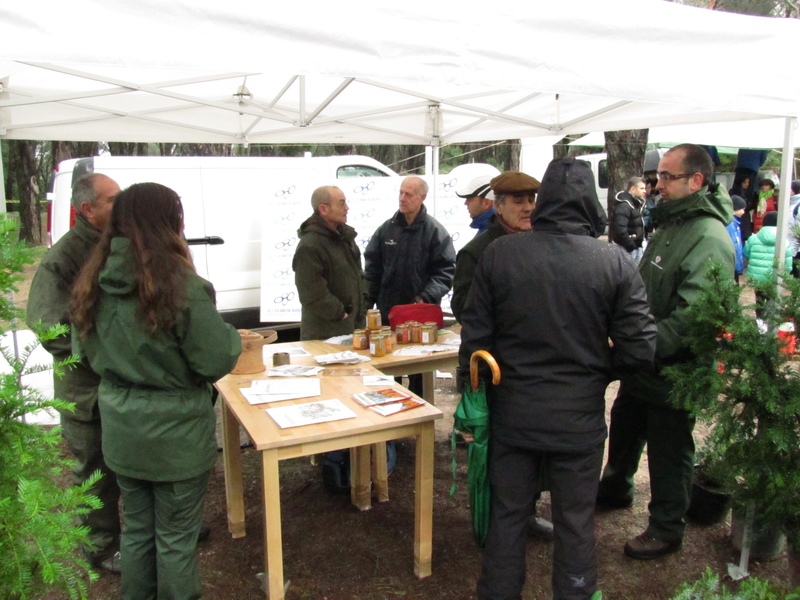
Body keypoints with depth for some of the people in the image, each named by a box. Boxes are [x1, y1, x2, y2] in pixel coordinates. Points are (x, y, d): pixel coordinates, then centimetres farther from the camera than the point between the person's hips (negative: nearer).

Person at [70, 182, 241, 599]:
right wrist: (232, 337, 2)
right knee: (175, 538, 12)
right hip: (174, 433, -6)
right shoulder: (183, 287, -22)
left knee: (136, 529, 23)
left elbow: (85, 352, 11)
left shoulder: (94, 285, -3)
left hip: (121, 432, 6)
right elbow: (217, 362, -17)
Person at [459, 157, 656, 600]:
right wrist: (596, 370, 9)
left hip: (512, 413, 1)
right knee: (575, 522, 17)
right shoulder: (615, 262, -11)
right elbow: (639, 348, -9)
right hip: (579, 418, -1)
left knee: (507, 514, 18)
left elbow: (475, 335, -5)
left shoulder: (499, 253, -10)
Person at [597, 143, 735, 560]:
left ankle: (667, 529, 26)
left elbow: (691, 316, -31)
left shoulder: (710, 238, -22)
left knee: (668, 451, 7)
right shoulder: (669, 223, 8)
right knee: (624, 429, 25)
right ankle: (615, 489, 48)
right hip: (642, 364, 9)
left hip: (672, 372, -9)